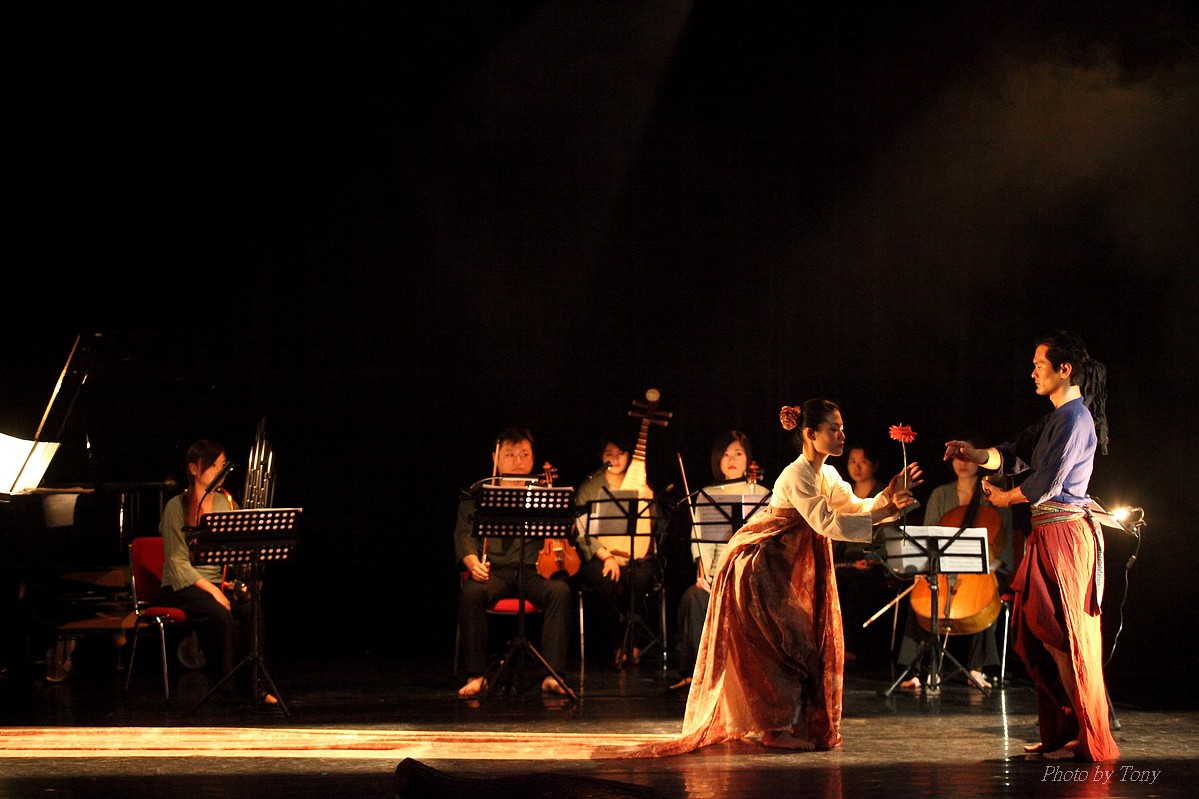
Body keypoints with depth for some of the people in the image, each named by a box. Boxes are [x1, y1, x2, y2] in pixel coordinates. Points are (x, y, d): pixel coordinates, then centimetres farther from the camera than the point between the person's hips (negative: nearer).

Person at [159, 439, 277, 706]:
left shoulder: (226, 502, 10)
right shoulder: (177, 507, -7)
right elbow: (177, 562, -13)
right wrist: (211, 589, -21)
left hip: (220, 582, 5)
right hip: (183, 587, -5)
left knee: (252, 606, -26)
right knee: (220, 614, -33)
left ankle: (253, 685, -22)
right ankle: (226, 687, -19)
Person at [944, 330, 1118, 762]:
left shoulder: (1076, 418, -14)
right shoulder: (1055, 419, 17)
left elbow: (1047, 480, -16)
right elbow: (1014, 454, 12)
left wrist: (1007, 498, 0)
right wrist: (975, 455, -6)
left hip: (1065, 531, -10)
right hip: (1047, 532, 10)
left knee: (1062, 636, -7)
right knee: (1040, 634, 10)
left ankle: (1087, 738, -1)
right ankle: (1061, 731, 14)